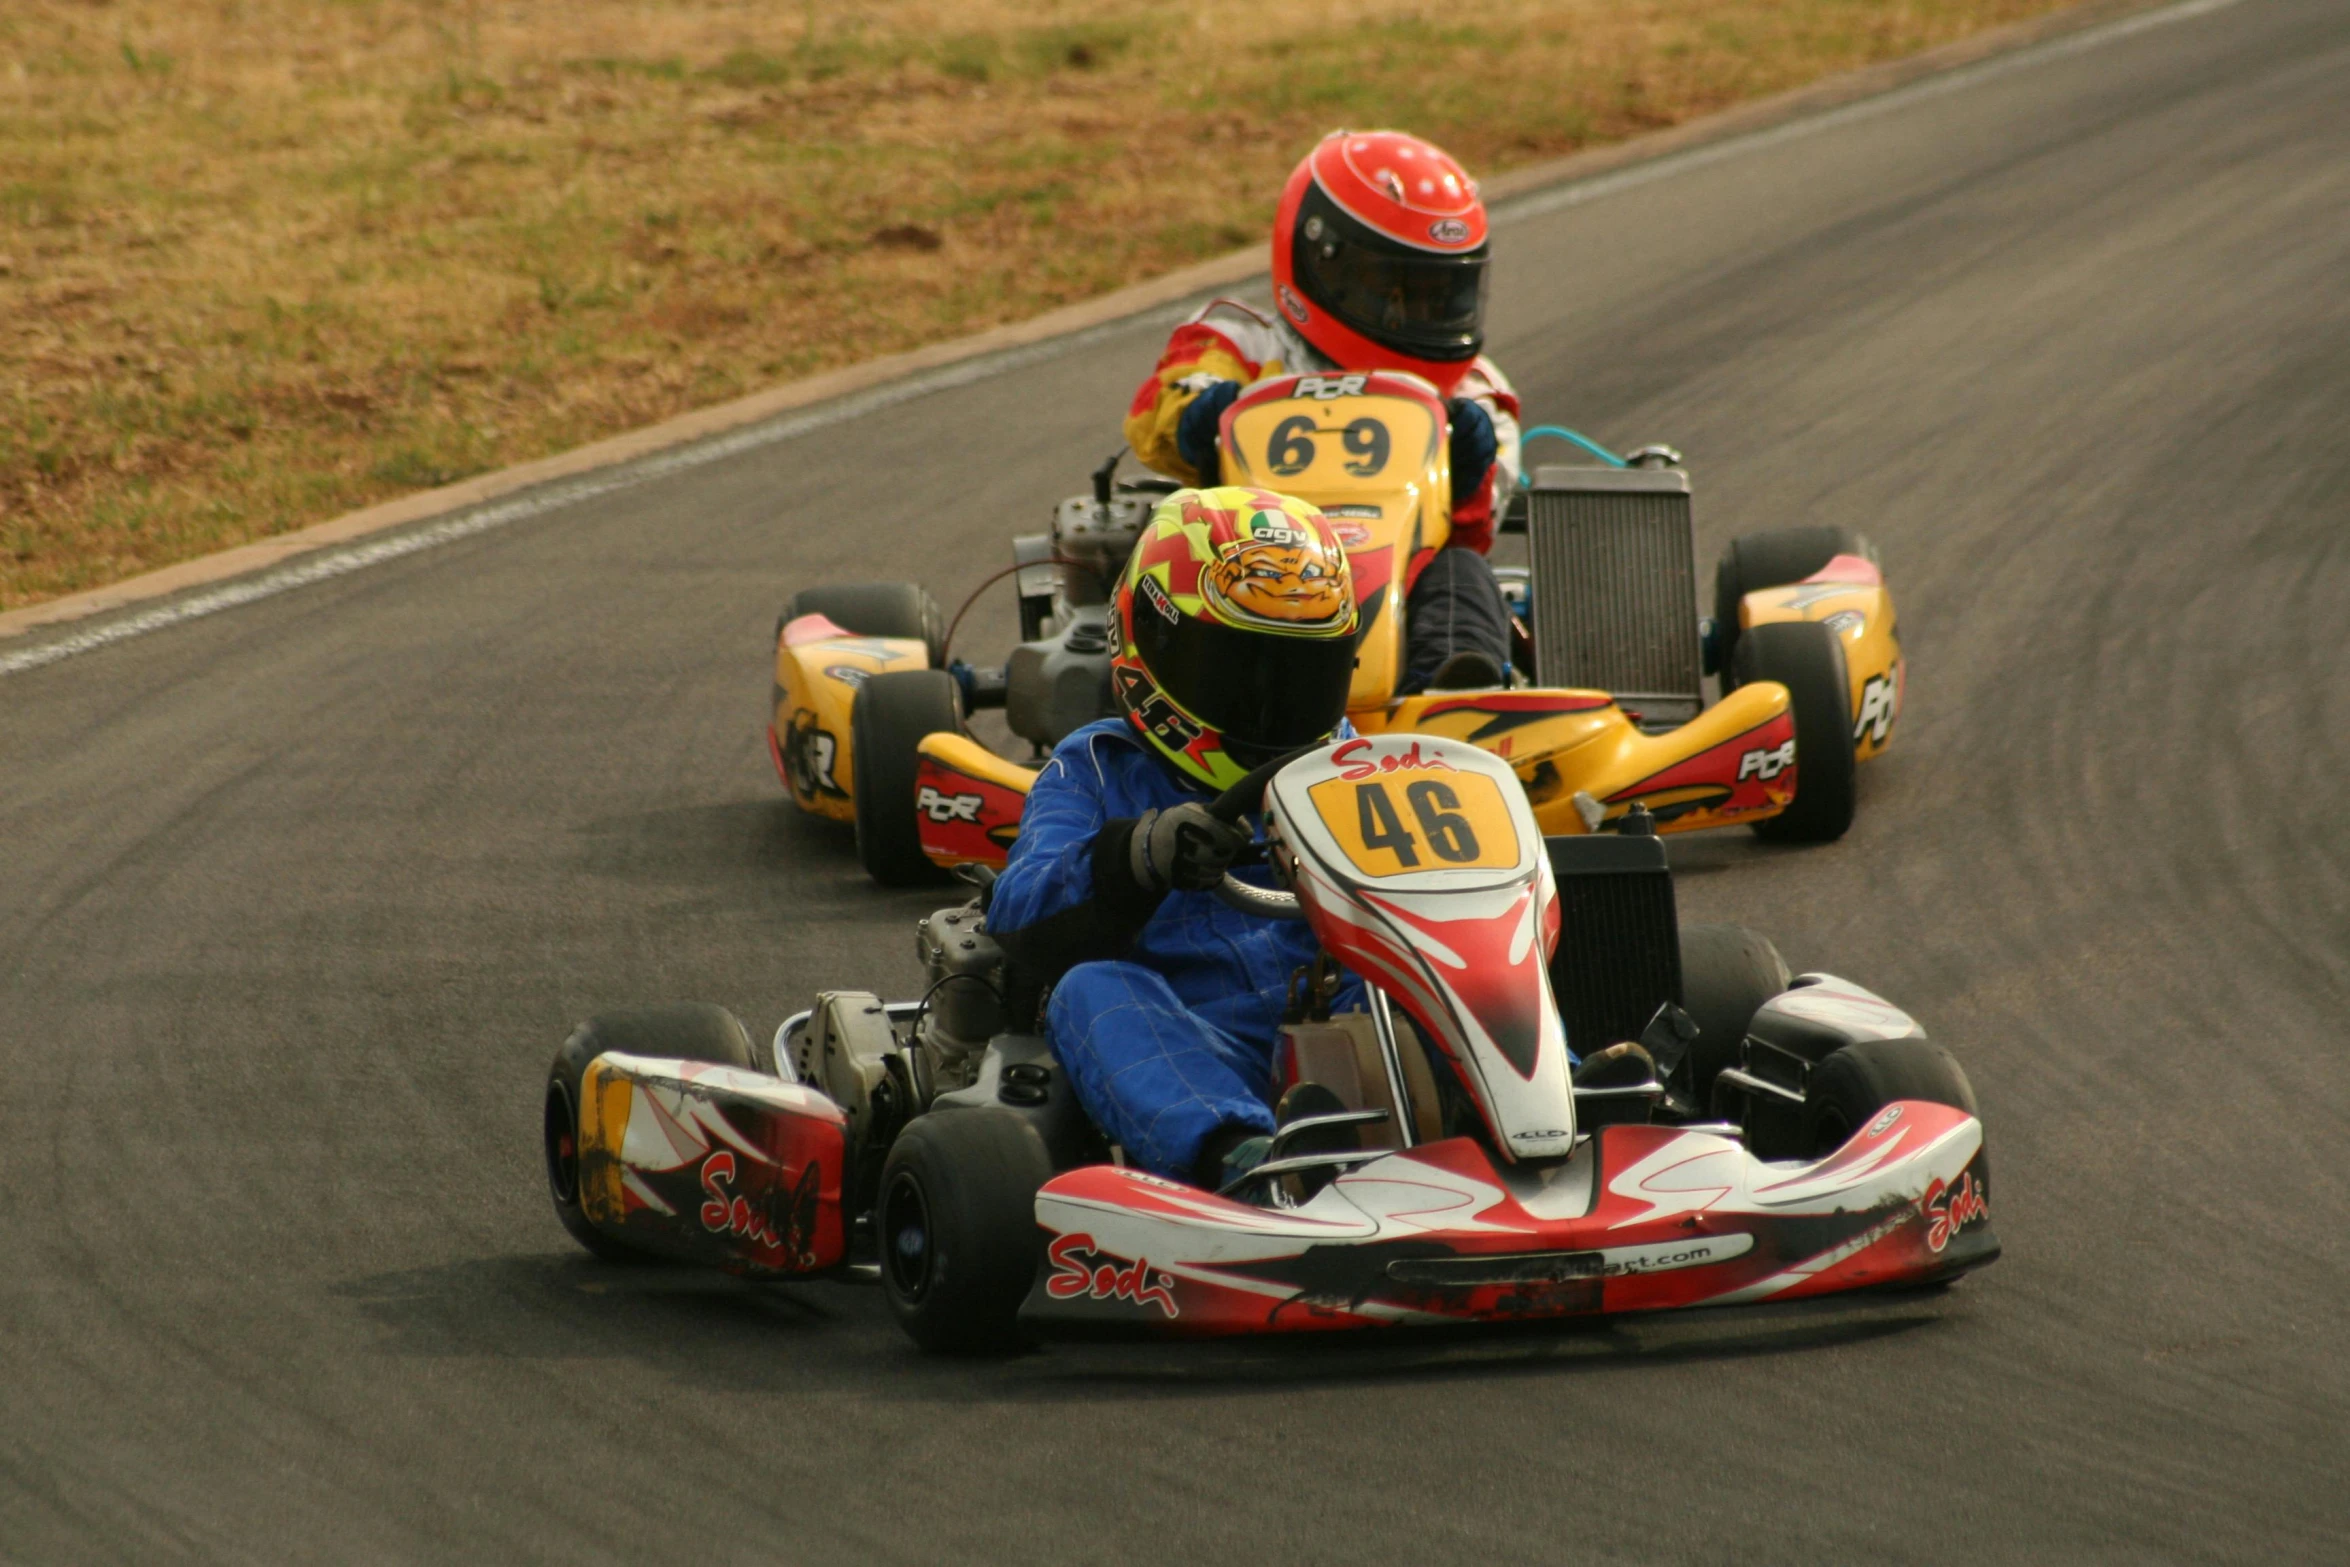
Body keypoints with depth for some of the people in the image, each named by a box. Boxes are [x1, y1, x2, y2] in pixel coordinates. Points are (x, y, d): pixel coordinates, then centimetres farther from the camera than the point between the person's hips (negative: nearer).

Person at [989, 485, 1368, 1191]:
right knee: (1092, 991, -31)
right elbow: (1026, 922, -3)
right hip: (1190, 1071, -2)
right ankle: (1234, 1153, -55)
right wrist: (1137, 857, -24)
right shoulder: (1097, 773, 16)